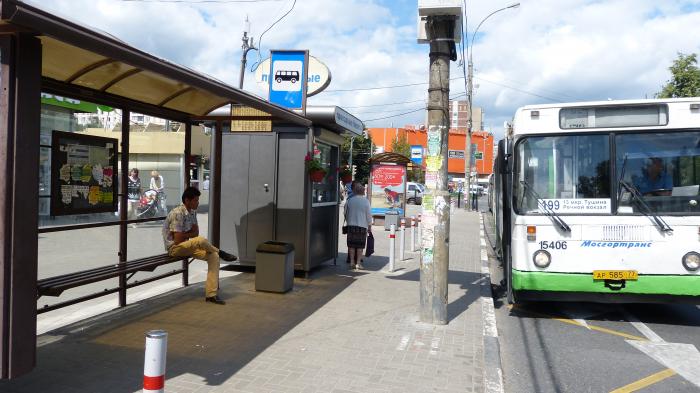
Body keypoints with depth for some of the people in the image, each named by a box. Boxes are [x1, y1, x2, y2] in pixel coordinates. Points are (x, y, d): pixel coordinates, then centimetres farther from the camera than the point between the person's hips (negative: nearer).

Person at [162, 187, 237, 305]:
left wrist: (186, 234, -12)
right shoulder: (178, 214, -21)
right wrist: (190, 233, -6)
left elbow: (196, 233, 9)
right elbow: (177, 240, -23)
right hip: (174, 248, -9)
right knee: (201, 240, -36)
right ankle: (220, 252, -4)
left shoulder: (192, 212, 5)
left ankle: (211, 294, -11)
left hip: (187, 246, 9)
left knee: (213, 256, -12)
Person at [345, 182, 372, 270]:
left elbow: (346, 214, 9)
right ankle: (358, 263, 3)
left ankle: (352, 262, 10)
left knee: (351, 245, 9)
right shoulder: (365, 201, -5)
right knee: (360, 245, 3)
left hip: (351, 226, 2)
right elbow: (368, 215, -2)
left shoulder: (349, 200, 2)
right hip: (362, 226, -2)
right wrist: (370, 226, 7)